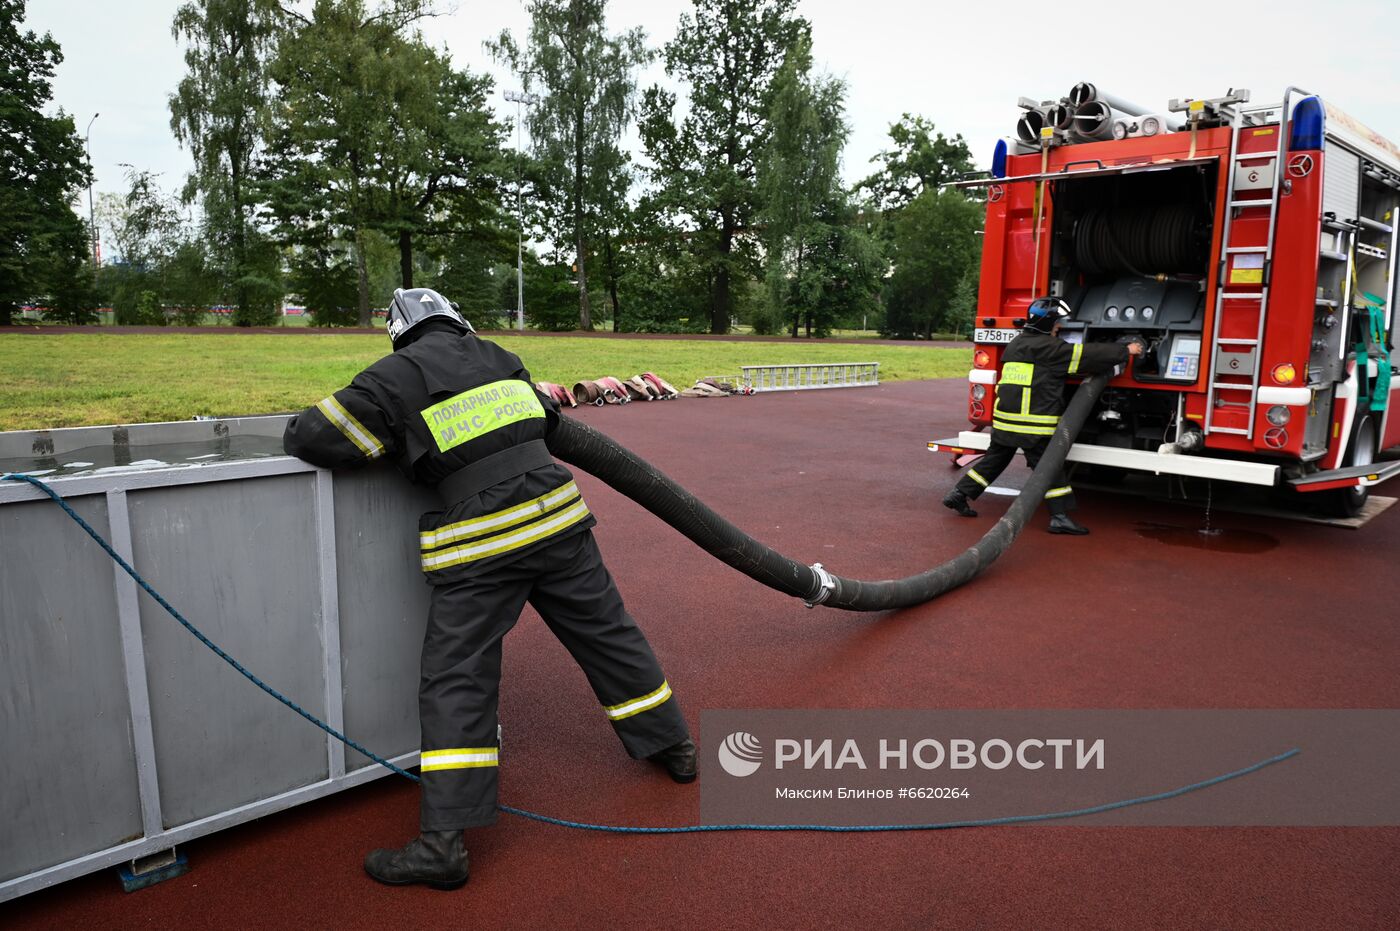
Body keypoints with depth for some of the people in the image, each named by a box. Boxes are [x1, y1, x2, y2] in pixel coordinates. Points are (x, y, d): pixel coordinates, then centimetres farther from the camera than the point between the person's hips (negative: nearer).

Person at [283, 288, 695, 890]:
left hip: (481, 547, -5)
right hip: (558, 521, 5)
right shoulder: (497, 356, 16)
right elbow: (548, 421, 28)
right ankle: (673, 746, 32)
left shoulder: (393, 378, 1)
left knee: (454, 683, 3)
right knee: (607, 633, 17)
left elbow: (307, 438, 0)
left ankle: (444, 843, 4)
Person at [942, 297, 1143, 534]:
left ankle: (959, 494, 16)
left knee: (994, 459, 16)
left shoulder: (1016, 344, 17)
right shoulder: (1048, 347, -9)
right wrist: (1126, 350, 4)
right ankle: (1060, 517, 2)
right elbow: (1087, 354, -8)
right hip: (1033, 425, -8)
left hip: (1004, 420, 8)